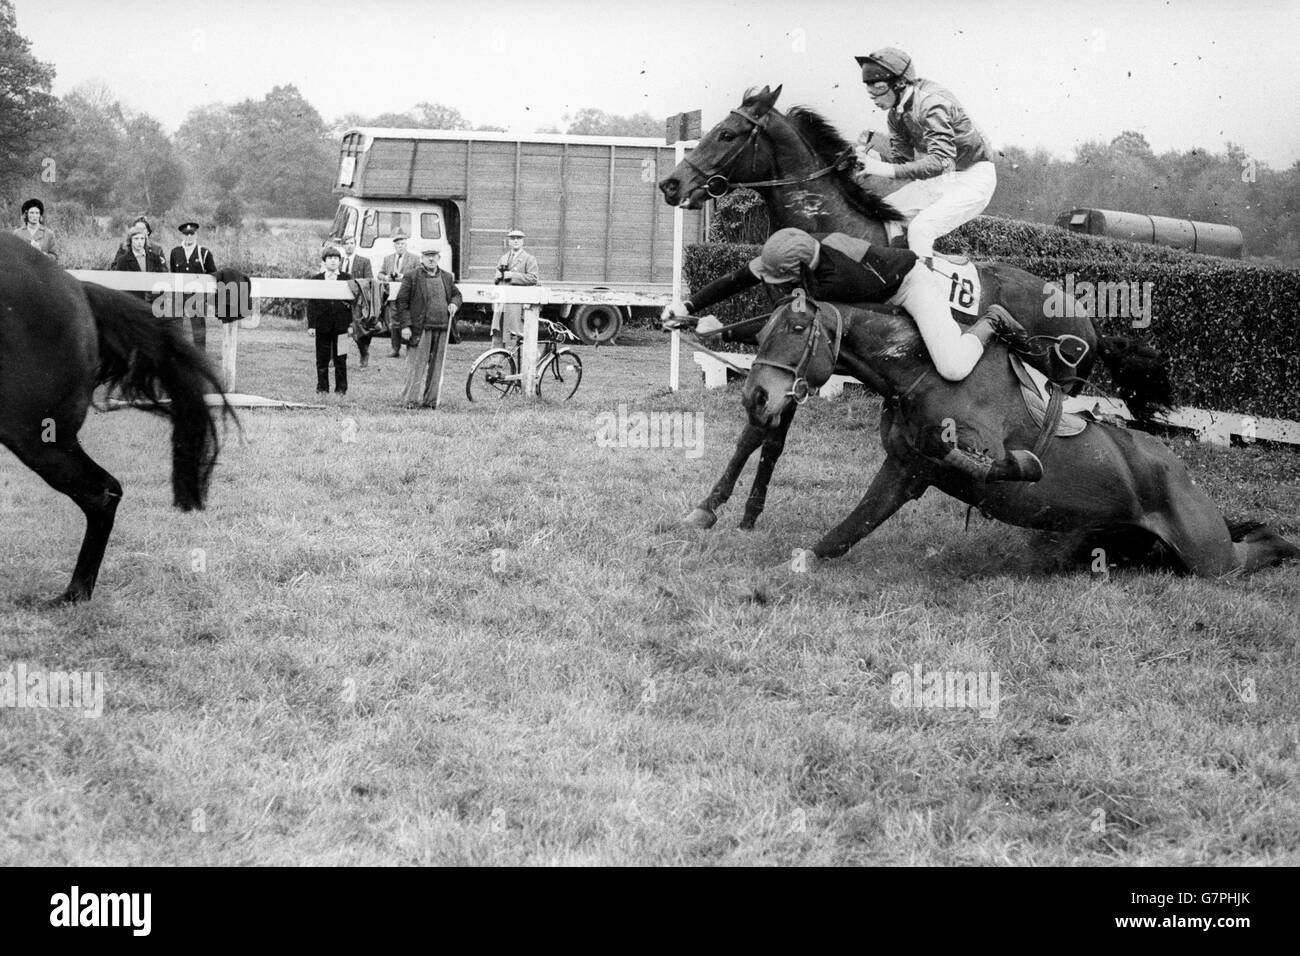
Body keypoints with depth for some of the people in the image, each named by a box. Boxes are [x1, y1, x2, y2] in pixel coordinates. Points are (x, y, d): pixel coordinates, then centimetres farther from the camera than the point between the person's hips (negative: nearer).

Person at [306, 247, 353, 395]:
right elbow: (311, 303, 5)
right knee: (322, 359, 4)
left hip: (341, 325, 0)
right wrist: (311, 325, -2)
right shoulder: (316, 279, 6)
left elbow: (352, 301, 6)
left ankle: (341, 388, 11)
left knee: (340, 359, 3)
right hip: (322, 325, 0)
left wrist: (351, 324, -1)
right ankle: (322, 387, 13)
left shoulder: (346, 278, 6)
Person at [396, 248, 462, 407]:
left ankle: (431, 398, 15)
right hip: (420, 329, -4)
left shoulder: (447, 277, 14)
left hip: (442, 328, 5)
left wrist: (454, 303, 3)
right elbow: (401, 302, -3)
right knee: (416, 366, -4)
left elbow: (457, 294, 28)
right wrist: (405, 326, -10)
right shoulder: (411, 277, 0)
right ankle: (411, 399, 1)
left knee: (436, 366, 7)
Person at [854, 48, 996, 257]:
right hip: (941, 180, 9)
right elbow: (905, 160, 4)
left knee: (920, 229, -25)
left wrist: (889, 170, -42)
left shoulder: (931, 103, -27)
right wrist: (878, 162, -18)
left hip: (974, 180, -9)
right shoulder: (895, 114, 1)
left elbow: (941, 160, -37)